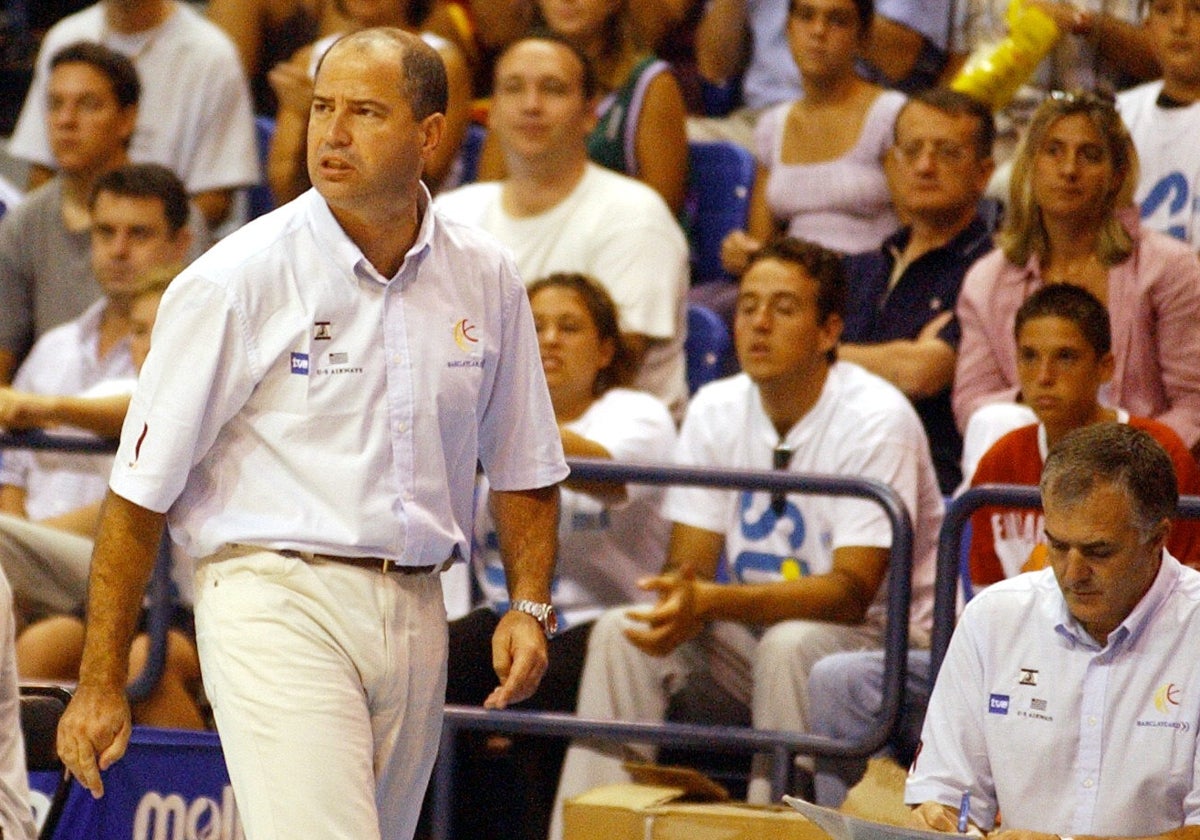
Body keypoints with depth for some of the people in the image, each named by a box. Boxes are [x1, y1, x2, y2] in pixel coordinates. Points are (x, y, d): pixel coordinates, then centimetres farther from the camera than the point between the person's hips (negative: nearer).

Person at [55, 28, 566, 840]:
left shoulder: (487, 279, 8)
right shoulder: (239, 279, -6)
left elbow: (524, 468, 20)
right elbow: (141, 490, -4)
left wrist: (531, 607, 4)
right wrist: (101, 684, -6)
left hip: (417, 614, 5)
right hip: (278, 599, -5)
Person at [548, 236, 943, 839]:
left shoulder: (877, 420, -17)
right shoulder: (715, 411, 2)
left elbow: (851, 593, -24)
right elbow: (690, 563, 1)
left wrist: (711, 602, -36)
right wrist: (679, 599, -26)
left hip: (878, 637, -5)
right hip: (754, 628, 6)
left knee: (790, 645, -35)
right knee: (620, 631, -16)